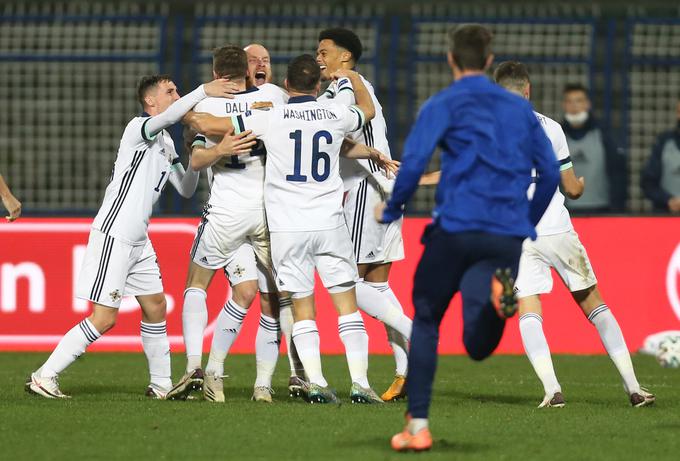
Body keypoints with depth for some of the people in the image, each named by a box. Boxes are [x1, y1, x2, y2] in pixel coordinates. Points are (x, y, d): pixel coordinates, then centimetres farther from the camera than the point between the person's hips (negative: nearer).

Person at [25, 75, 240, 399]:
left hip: (138, 240, 10)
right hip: (113, 235, -10)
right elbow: (167, 117, -33)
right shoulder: (138, 128, -10)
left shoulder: (165, 142, 17)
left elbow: (185, 189, 19)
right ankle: (44, 377, -7)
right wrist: (203, 91, -34)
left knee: (155, 308, 12)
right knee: (104, 318, -11)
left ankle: (161, 384, 21)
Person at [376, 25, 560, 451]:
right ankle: (499, 295, -40)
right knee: (478, 346, -6)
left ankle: (417, 426, 10)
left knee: (426, 321, 16)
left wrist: (392, 209, 7)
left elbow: (414, 163, -8)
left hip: (456, 228, -3)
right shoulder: (520, 108, 18)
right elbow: (551, 172, 17)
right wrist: (527, 221, 30)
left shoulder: (443, 105, 4)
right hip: (507, 237, 3)